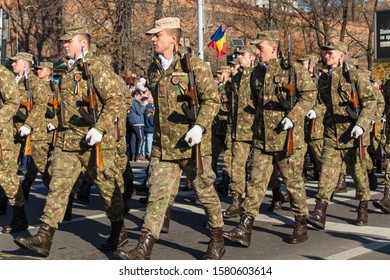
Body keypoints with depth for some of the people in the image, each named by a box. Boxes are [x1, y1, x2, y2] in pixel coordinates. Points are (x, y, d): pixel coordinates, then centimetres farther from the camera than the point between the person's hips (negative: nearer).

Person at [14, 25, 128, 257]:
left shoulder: (97, 69, -10)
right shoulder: (68, 71, 16)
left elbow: (116, 101, -18)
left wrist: (100, 128, -25)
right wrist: (59, 124, 20)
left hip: (94, 142, -7)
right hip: (67, 141, 7)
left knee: (107, 187, 6)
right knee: (58, 186, 0)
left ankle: (119, 232, 24)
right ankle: (44, 239, -2)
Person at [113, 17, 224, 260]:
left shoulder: (195, 66, -8)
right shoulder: (154, 70, 12)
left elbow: (212, 100, -10)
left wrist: (200, 126, -22)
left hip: (192, 144, -5)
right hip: (163, 146, 5)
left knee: (206, 193, 8)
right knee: (157, 194, -1)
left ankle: (217, 242, 26)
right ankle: (144, 249, -2)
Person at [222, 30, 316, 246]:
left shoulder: (292, 69, -6)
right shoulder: (256, 73, 13)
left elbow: (309, 94, -9)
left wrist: (292, 116, -19)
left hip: (288, 138, -5)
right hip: (262, 140, 5)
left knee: (293, 182, 5)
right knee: (256, 182, 0)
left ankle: (301, 226, 20)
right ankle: (244, 229, -2)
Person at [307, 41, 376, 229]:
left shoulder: (355, 76, -6)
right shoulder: (323, 79, 11)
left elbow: (370, 100, -9)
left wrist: (361, 124, -20)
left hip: (352, 134, -4)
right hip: (331, 133, 4)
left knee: (358, 171, 8)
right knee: (327, 171, -8)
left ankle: (363, 210, 26)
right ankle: (319, 213, -15)